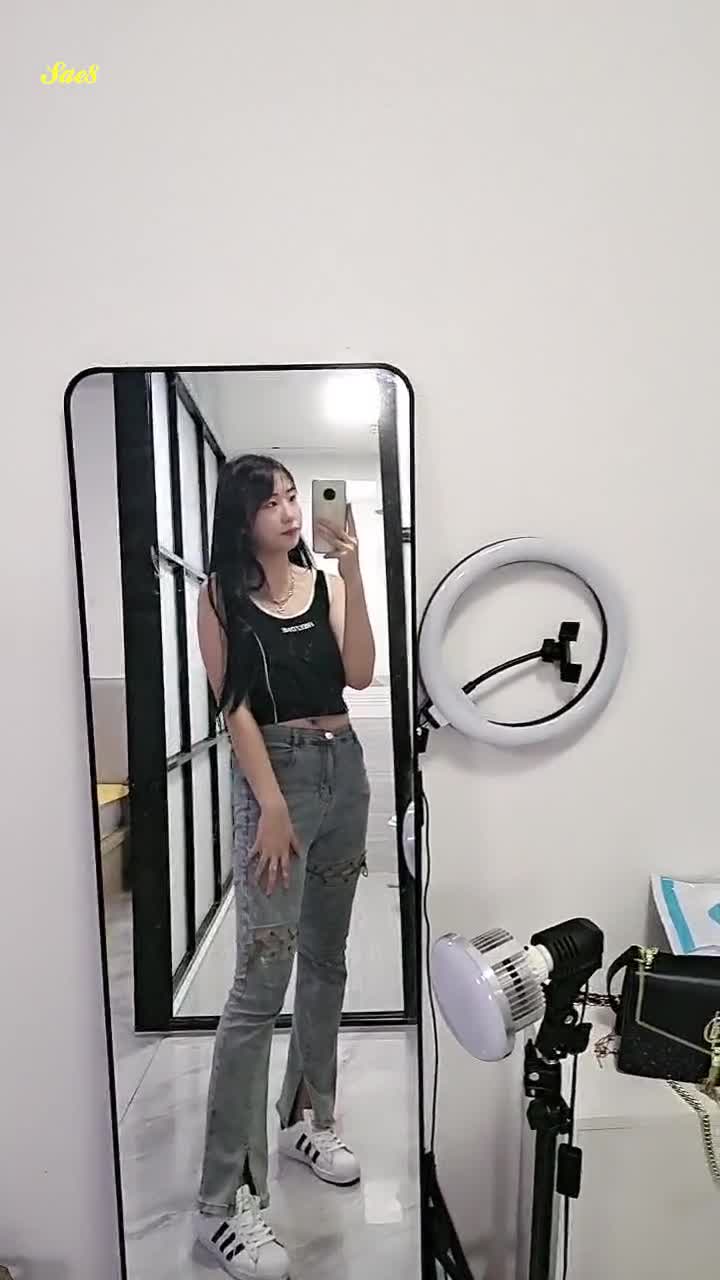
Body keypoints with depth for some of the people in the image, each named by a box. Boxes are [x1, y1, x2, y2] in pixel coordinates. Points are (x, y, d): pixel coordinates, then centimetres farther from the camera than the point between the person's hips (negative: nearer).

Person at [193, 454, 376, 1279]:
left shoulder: (324, 582, 8)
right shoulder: (221, 594, -2)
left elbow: (360, 675, -5)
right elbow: (234, 706, -9)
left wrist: (352, 572, -9)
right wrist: (272, 805, -16)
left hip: (344, 769, 5)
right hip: (274, 775, -5)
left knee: (326, 958, 16)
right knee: (262, 980, -6)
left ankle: (306, 1119, 37)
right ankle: (225, 1201, 10)